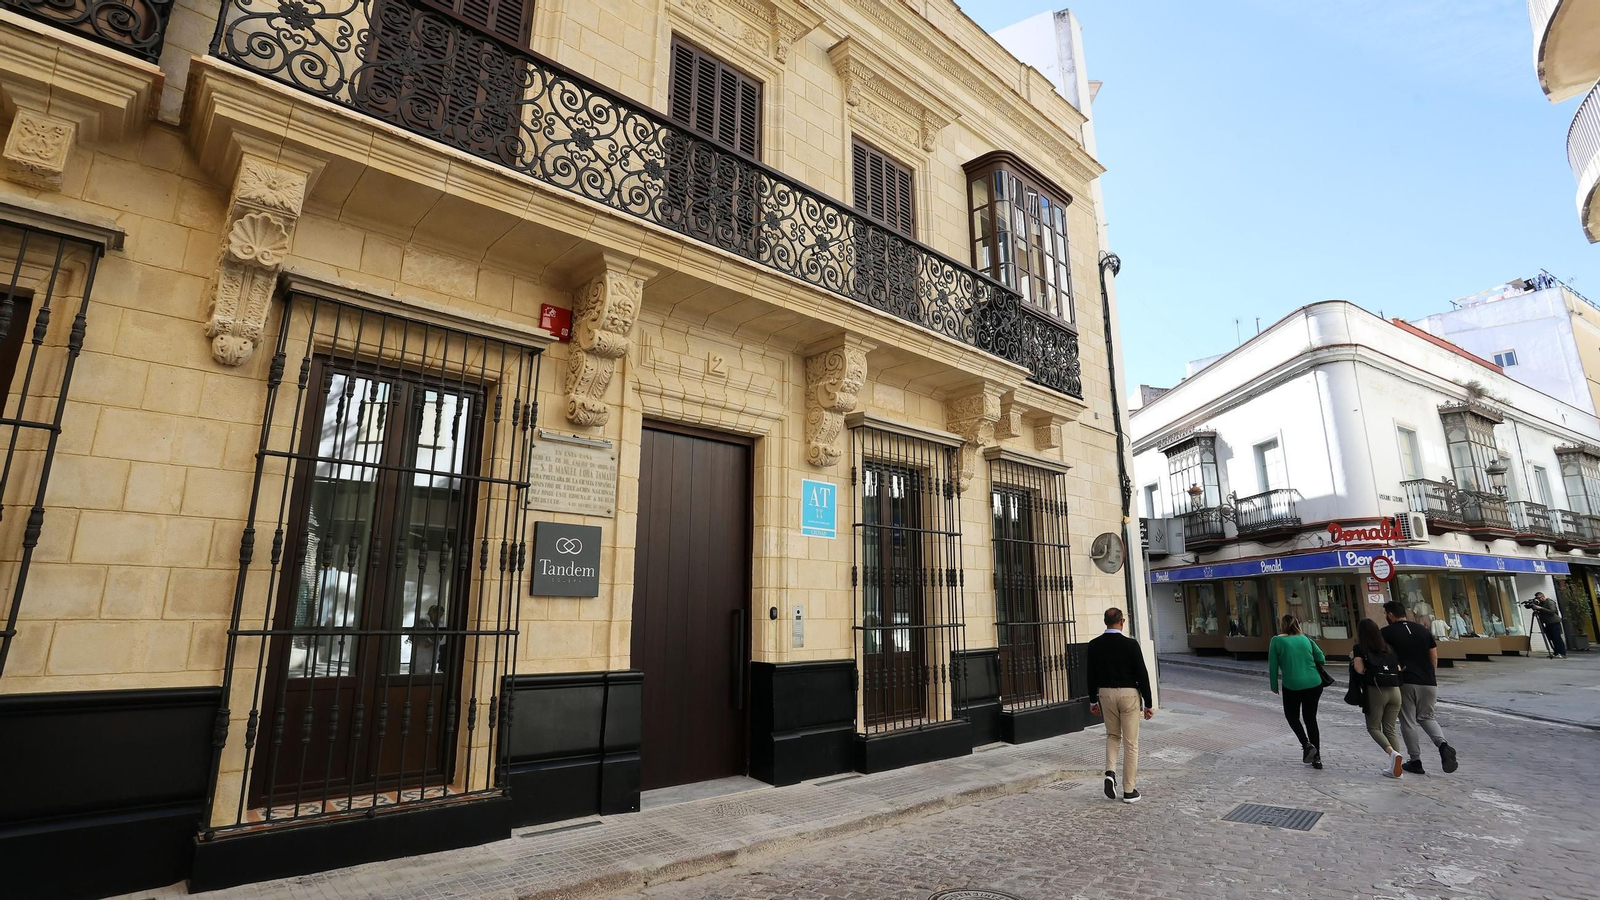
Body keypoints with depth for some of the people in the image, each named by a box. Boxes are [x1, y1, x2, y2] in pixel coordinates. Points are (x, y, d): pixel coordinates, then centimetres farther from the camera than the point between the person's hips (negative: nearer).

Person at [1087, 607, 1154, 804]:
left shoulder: (1094, 645, -2)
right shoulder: (1130, 644, -13)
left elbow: (1091, 674, 4)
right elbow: (1142, 674, -11)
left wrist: (1092, 700, 14)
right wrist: (1148, 703, -2)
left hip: (1105, 693, 3)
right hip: (1129, 694, -3)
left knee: (1112, 735, 22)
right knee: (1130, 743, 6)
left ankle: (1110, 772, 2)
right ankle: (1129, 791, 12)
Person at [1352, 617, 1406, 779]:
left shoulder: (1360, 648, 1)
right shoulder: (1388, 647, 15)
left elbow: (1360, 670, -9)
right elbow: (1399, 668, 12)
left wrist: (1353, 658, 9)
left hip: (1376, 690, -5)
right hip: (1394, 690, 5)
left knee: (1373, 727, 8)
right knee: (1390, 728, 11)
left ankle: (1393, 753, -16)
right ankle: (1394, 764, 3)